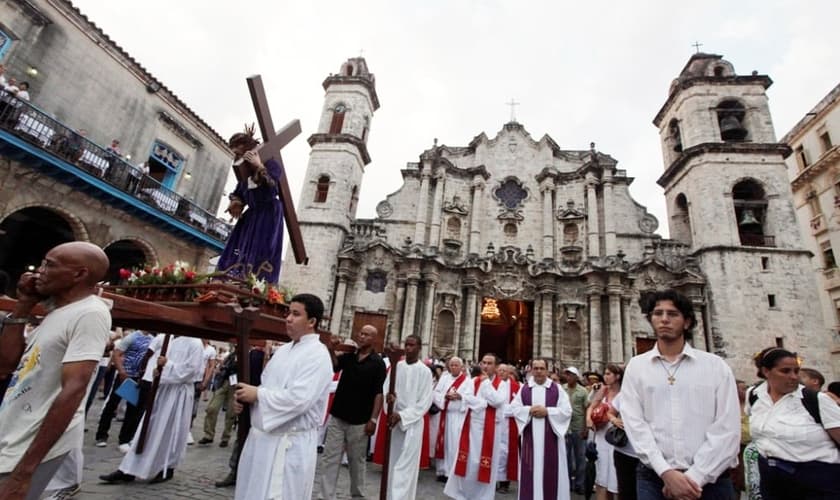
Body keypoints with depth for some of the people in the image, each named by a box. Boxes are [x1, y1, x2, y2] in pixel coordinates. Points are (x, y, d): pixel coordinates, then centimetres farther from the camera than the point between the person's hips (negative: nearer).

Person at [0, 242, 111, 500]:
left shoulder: (89, 314, -19)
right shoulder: (56, 311, 10)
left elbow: (73, 390, -23)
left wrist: (24, 471, -21)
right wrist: (23, 306, 4)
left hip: (32, 449, -8)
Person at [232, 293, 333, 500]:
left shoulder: (318, 355, -18)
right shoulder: (284, 350, 9)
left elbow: (298, 399, -27)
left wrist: (257, 394, -16)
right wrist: (245, 397, -4)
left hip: (289, 443, -8)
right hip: (262, 436, 8)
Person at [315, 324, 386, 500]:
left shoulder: (378, 363, -6)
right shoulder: (348, 356, 5)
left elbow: (379, 393, -9)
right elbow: (333, 367, -12)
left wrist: (373, 419, -14)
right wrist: (331, 350, -27)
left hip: (359, 420, -3)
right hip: (337, 416, 3)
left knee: (357, 460, 12)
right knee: (329, 458, 4)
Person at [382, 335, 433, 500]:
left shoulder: (425, 371, -7)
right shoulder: (396, 366, 2)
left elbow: (425, 402, -9)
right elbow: (385, 387, 1)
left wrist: (402, 415, -18)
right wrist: (388, 396, -23)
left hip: (412, 422, -4)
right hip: (393, 419, 4)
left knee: (404, 466, -3)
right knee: (391, 462, 13)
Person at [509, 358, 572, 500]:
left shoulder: (557, 389, 1)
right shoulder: (524, 388, 5)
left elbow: (567, 411, -4)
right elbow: (514, 408, 3)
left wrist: (547, 411, -15)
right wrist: (529, 410, -13)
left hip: (551, 436, -1)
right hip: (530, 437, 1)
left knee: (551, 471, 4)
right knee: (530, 470, 6)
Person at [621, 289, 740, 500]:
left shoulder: (715, 366, 1)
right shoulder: (637, 366, 2)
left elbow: (727, 429, -6)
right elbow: (634, 423, -5)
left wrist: (695, 477, -12)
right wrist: (666, 472, -15)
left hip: (710, 480, 0)